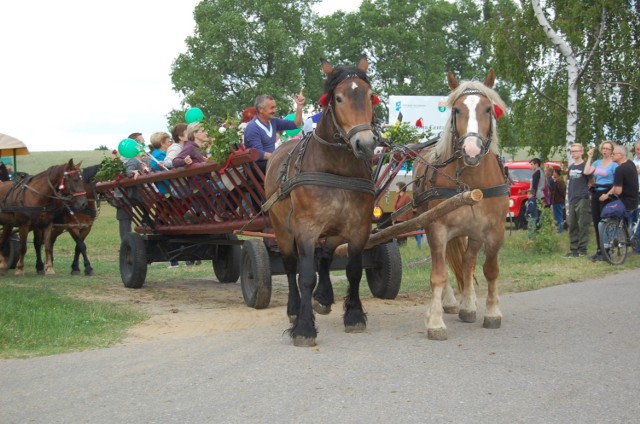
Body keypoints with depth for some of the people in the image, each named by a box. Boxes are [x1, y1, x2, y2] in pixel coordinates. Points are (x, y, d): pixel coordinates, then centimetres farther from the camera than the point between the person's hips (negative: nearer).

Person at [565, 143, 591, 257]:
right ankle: (573, 249, 14)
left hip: (582, 199, -7)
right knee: (572, 225, 9)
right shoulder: (571, 167, 15)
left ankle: (582, 249, -2)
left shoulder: (585, 166, -6)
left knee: (583, 225, -5)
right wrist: (569, 196, 15)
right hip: (572, 200, 7)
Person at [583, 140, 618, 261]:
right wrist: (589, 157, 0)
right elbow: (586, 172, -2)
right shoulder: (597, 162, 13)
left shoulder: (614, 164, -5)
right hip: (596, 194, 7)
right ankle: (599, 250, 16)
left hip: (606, 195, -6)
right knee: (596, 222, 8)